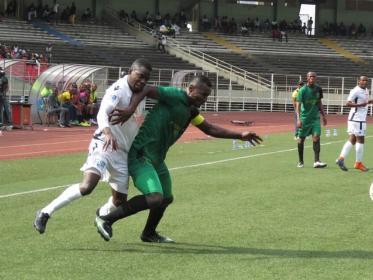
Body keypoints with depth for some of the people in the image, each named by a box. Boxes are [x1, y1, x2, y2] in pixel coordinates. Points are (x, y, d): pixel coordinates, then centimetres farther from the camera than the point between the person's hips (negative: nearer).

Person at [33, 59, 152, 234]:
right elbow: (102, 113, -30)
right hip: (104, 145, -8)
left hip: (123, 152, 8)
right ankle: (45, 213, -18)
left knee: (120, 200, 10)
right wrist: (108, 133, -49)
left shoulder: (140, 94, 12)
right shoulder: (118, 90, -14)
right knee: (87, 186, -28)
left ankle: (103, 214, 44)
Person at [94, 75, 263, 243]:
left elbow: (210, 129, 23)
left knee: (166, 198, 23)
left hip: (156, 159, 10)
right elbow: (146, 90, -25)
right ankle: (106, 220, -15)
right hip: (140, 155, -10)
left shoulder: (191, 111, 14)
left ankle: (149, 234, 47)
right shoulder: (176, 96, -14)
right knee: (155, 198, -24)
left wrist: (240, 136, 17)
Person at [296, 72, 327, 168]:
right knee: (301, 139, 5)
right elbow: (298, 105, -13)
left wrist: (323, 115, 16)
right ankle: (301, 161, 19)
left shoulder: (318, 89, 5)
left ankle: (316, 161, -16)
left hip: (315, 118, 3)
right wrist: (298, 119, -23)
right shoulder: (303, 90, -10)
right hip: (304, 118, -3)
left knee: (316, 137, -12)